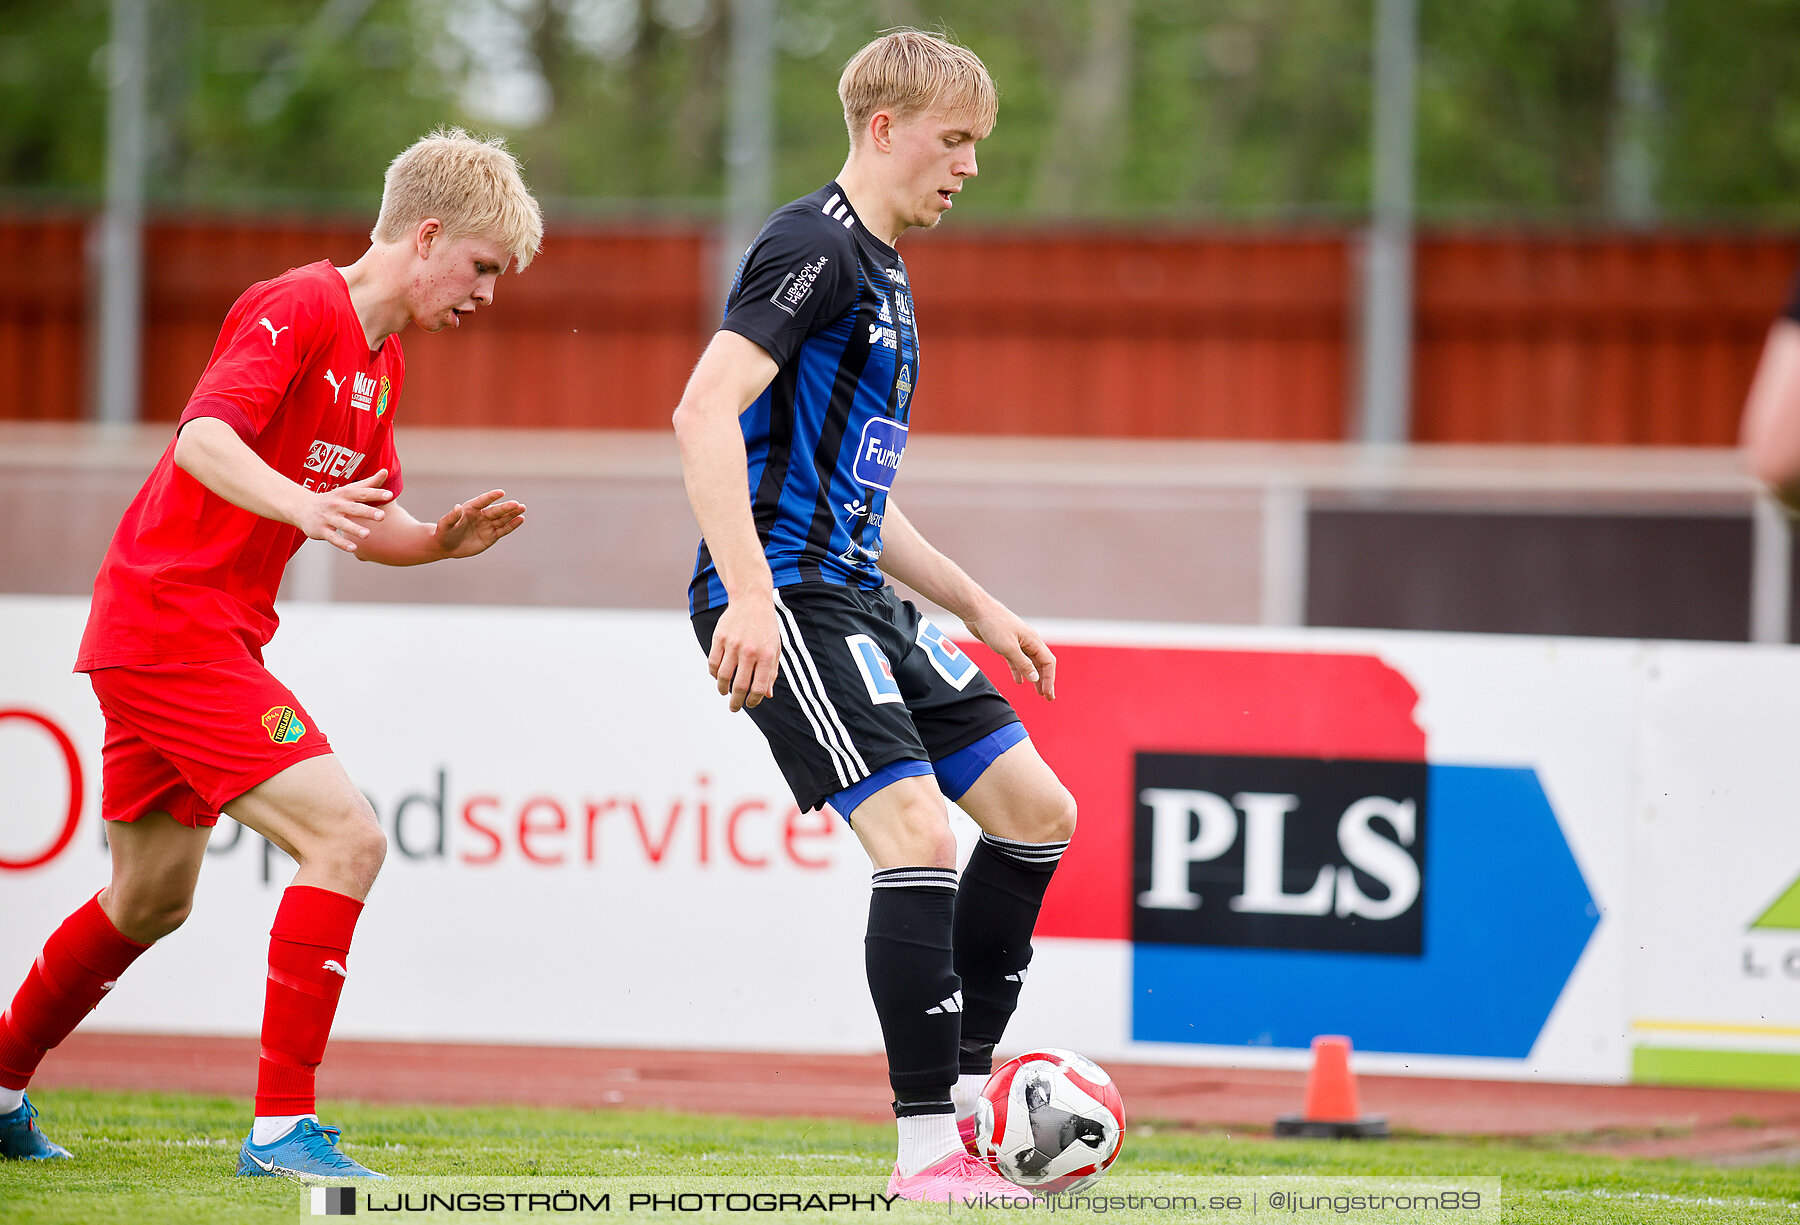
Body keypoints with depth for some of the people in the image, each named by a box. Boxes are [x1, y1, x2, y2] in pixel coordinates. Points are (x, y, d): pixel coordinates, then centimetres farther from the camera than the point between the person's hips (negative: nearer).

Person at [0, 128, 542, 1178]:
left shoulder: (382, 361, 16)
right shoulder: (301, 309, -14)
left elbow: (371, 525, 22)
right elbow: (205, 438, -28)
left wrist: (443, 539, 1)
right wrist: (300, 503, -44)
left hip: (154, 637, 11)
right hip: (175, 626, -11)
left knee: (153, 898, 22)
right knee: (346, 837, -19)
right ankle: (282, 1125, -18)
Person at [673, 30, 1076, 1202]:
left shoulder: (882, 273, 21)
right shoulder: (814, 247, -10)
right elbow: (706, 411, -22)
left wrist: (979, 608, 26)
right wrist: (749, 595, -29)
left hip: (858, 598, 10)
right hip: (784, 599, -10)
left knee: (1038, 810, 9)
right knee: (919, 834, -19)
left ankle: (963, 1093, 14)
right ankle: (928, 1149, -15)